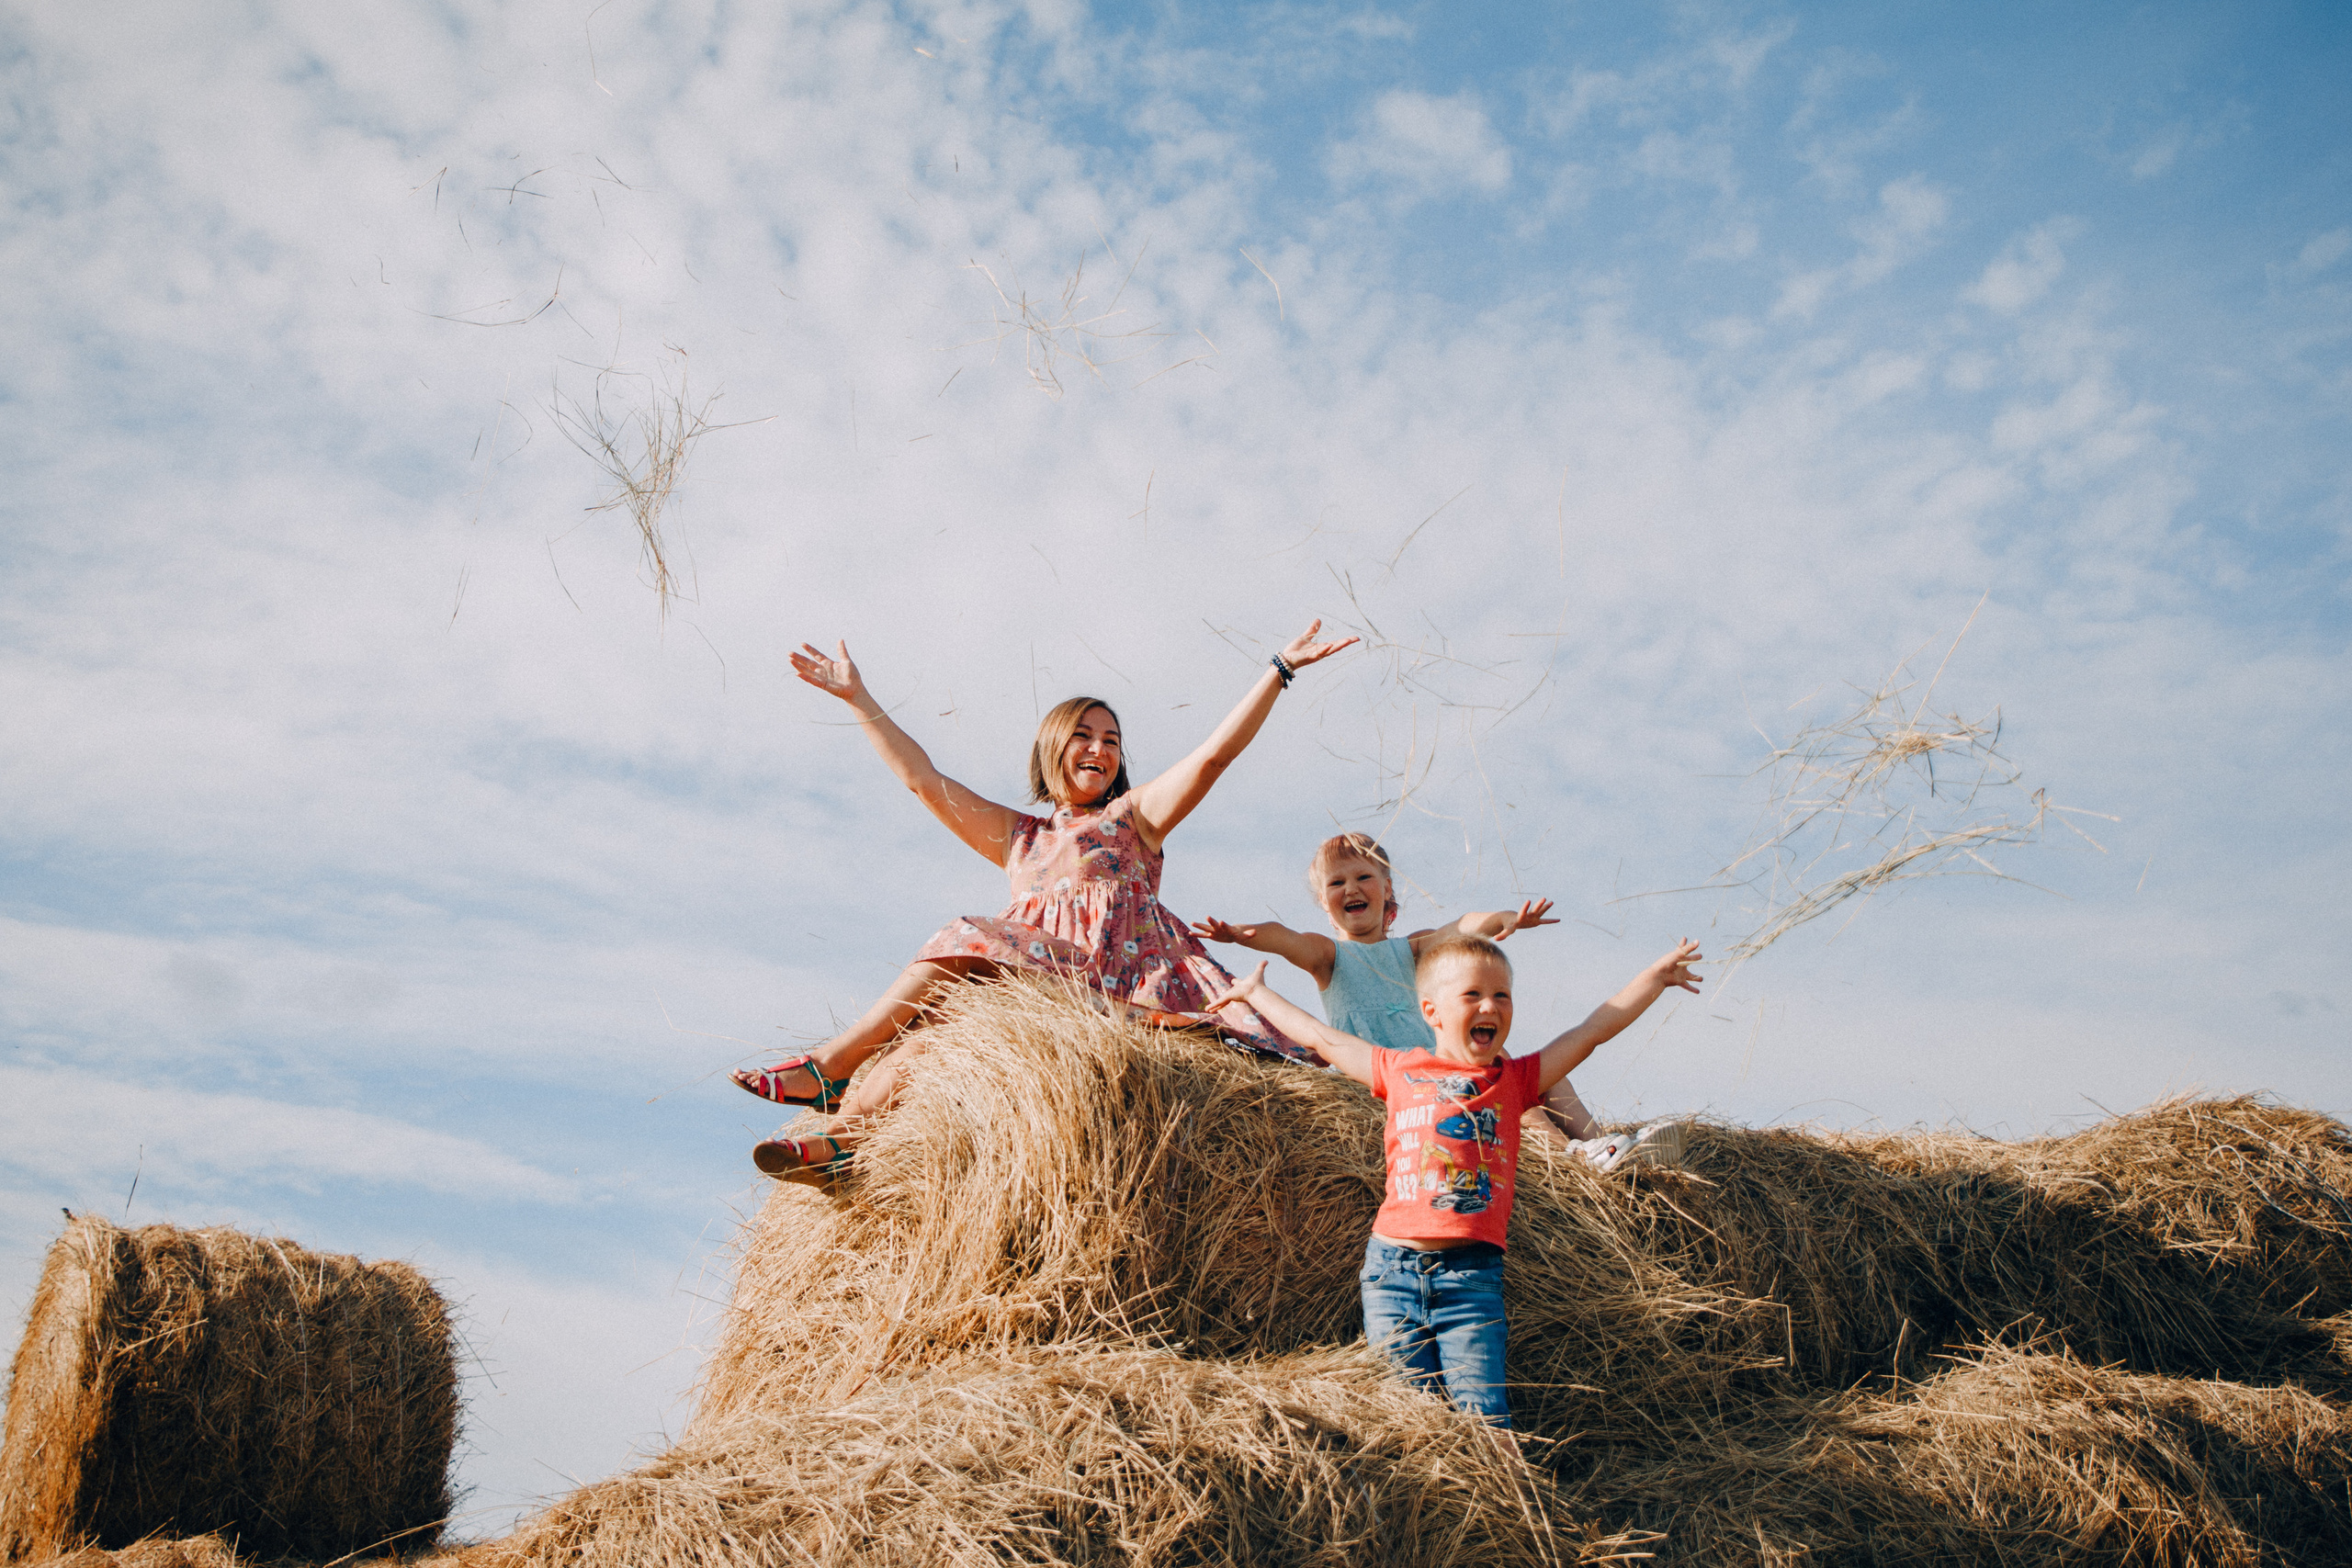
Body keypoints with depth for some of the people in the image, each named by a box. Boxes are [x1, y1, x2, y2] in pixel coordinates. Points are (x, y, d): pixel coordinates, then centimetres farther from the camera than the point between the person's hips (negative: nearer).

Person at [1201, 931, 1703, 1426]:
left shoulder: (1516, 1079, 12)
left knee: (1483, 1419, -10)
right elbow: (1319, 1036, 23)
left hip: (1472, 1274, -1)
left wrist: (1657, 975, 11)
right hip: (1392, 1268, 1)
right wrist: (1255, 993, 32)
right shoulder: (1400, 1071, 13)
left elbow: (1593, 1029, 12)